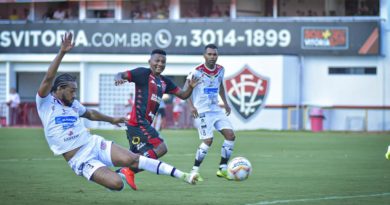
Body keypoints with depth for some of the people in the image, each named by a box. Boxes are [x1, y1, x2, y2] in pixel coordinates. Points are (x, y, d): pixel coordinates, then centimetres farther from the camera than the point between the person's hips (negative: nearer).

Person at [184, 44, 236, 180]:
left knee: (230, 135, -4)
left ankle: (222, 169, 6)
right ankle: (194, 171, 0)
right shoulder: (197, 71, -14)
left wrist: (225, 103, 21)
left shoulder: (220, 70, 5)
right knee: (208, 140, -15)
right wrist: (191, 106, -22)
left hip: (216, 109, 7)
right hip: (202, 111, -7)